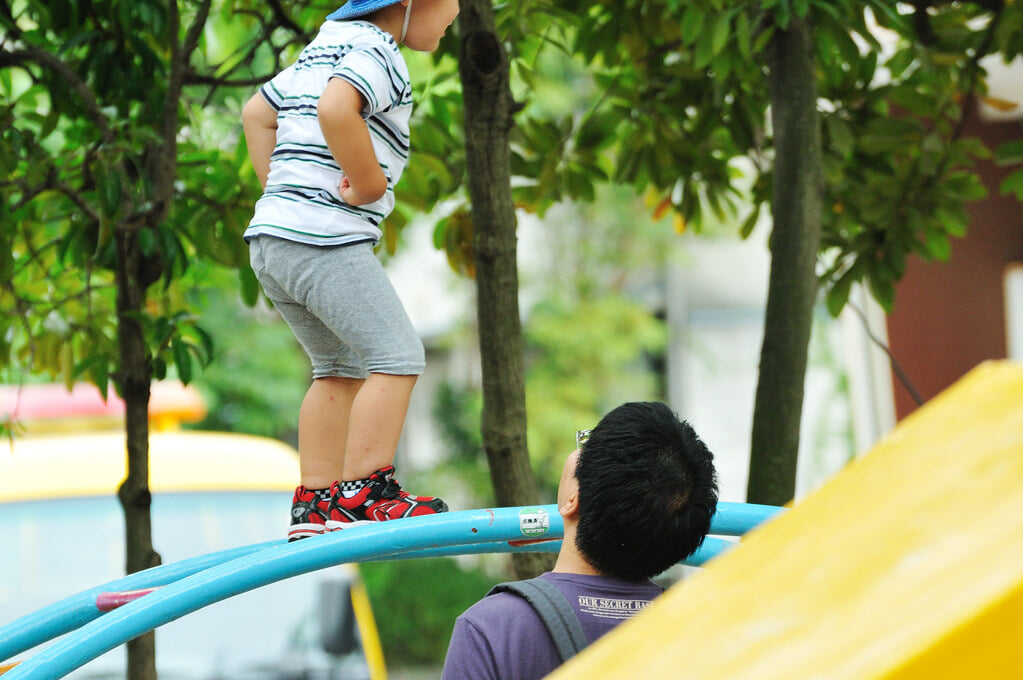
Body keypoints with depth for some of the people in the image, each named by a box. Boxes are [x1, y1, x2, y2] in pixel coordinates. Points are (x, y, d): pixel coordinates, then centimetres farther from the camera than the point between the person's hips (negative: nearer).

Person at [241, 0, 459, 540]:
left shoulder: (323, 47, 21)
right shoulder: (377, 51, -10)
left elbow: (257, 113, 31)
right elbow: (336, 109, -31)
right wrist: (370, 185, -19)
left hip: (272, 233, 10)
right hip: (324, 238, -10)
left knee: (339, 367, 16)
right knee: (397, 359, -7)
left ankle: (315, 504, 14)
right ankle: (362, 496, -11)